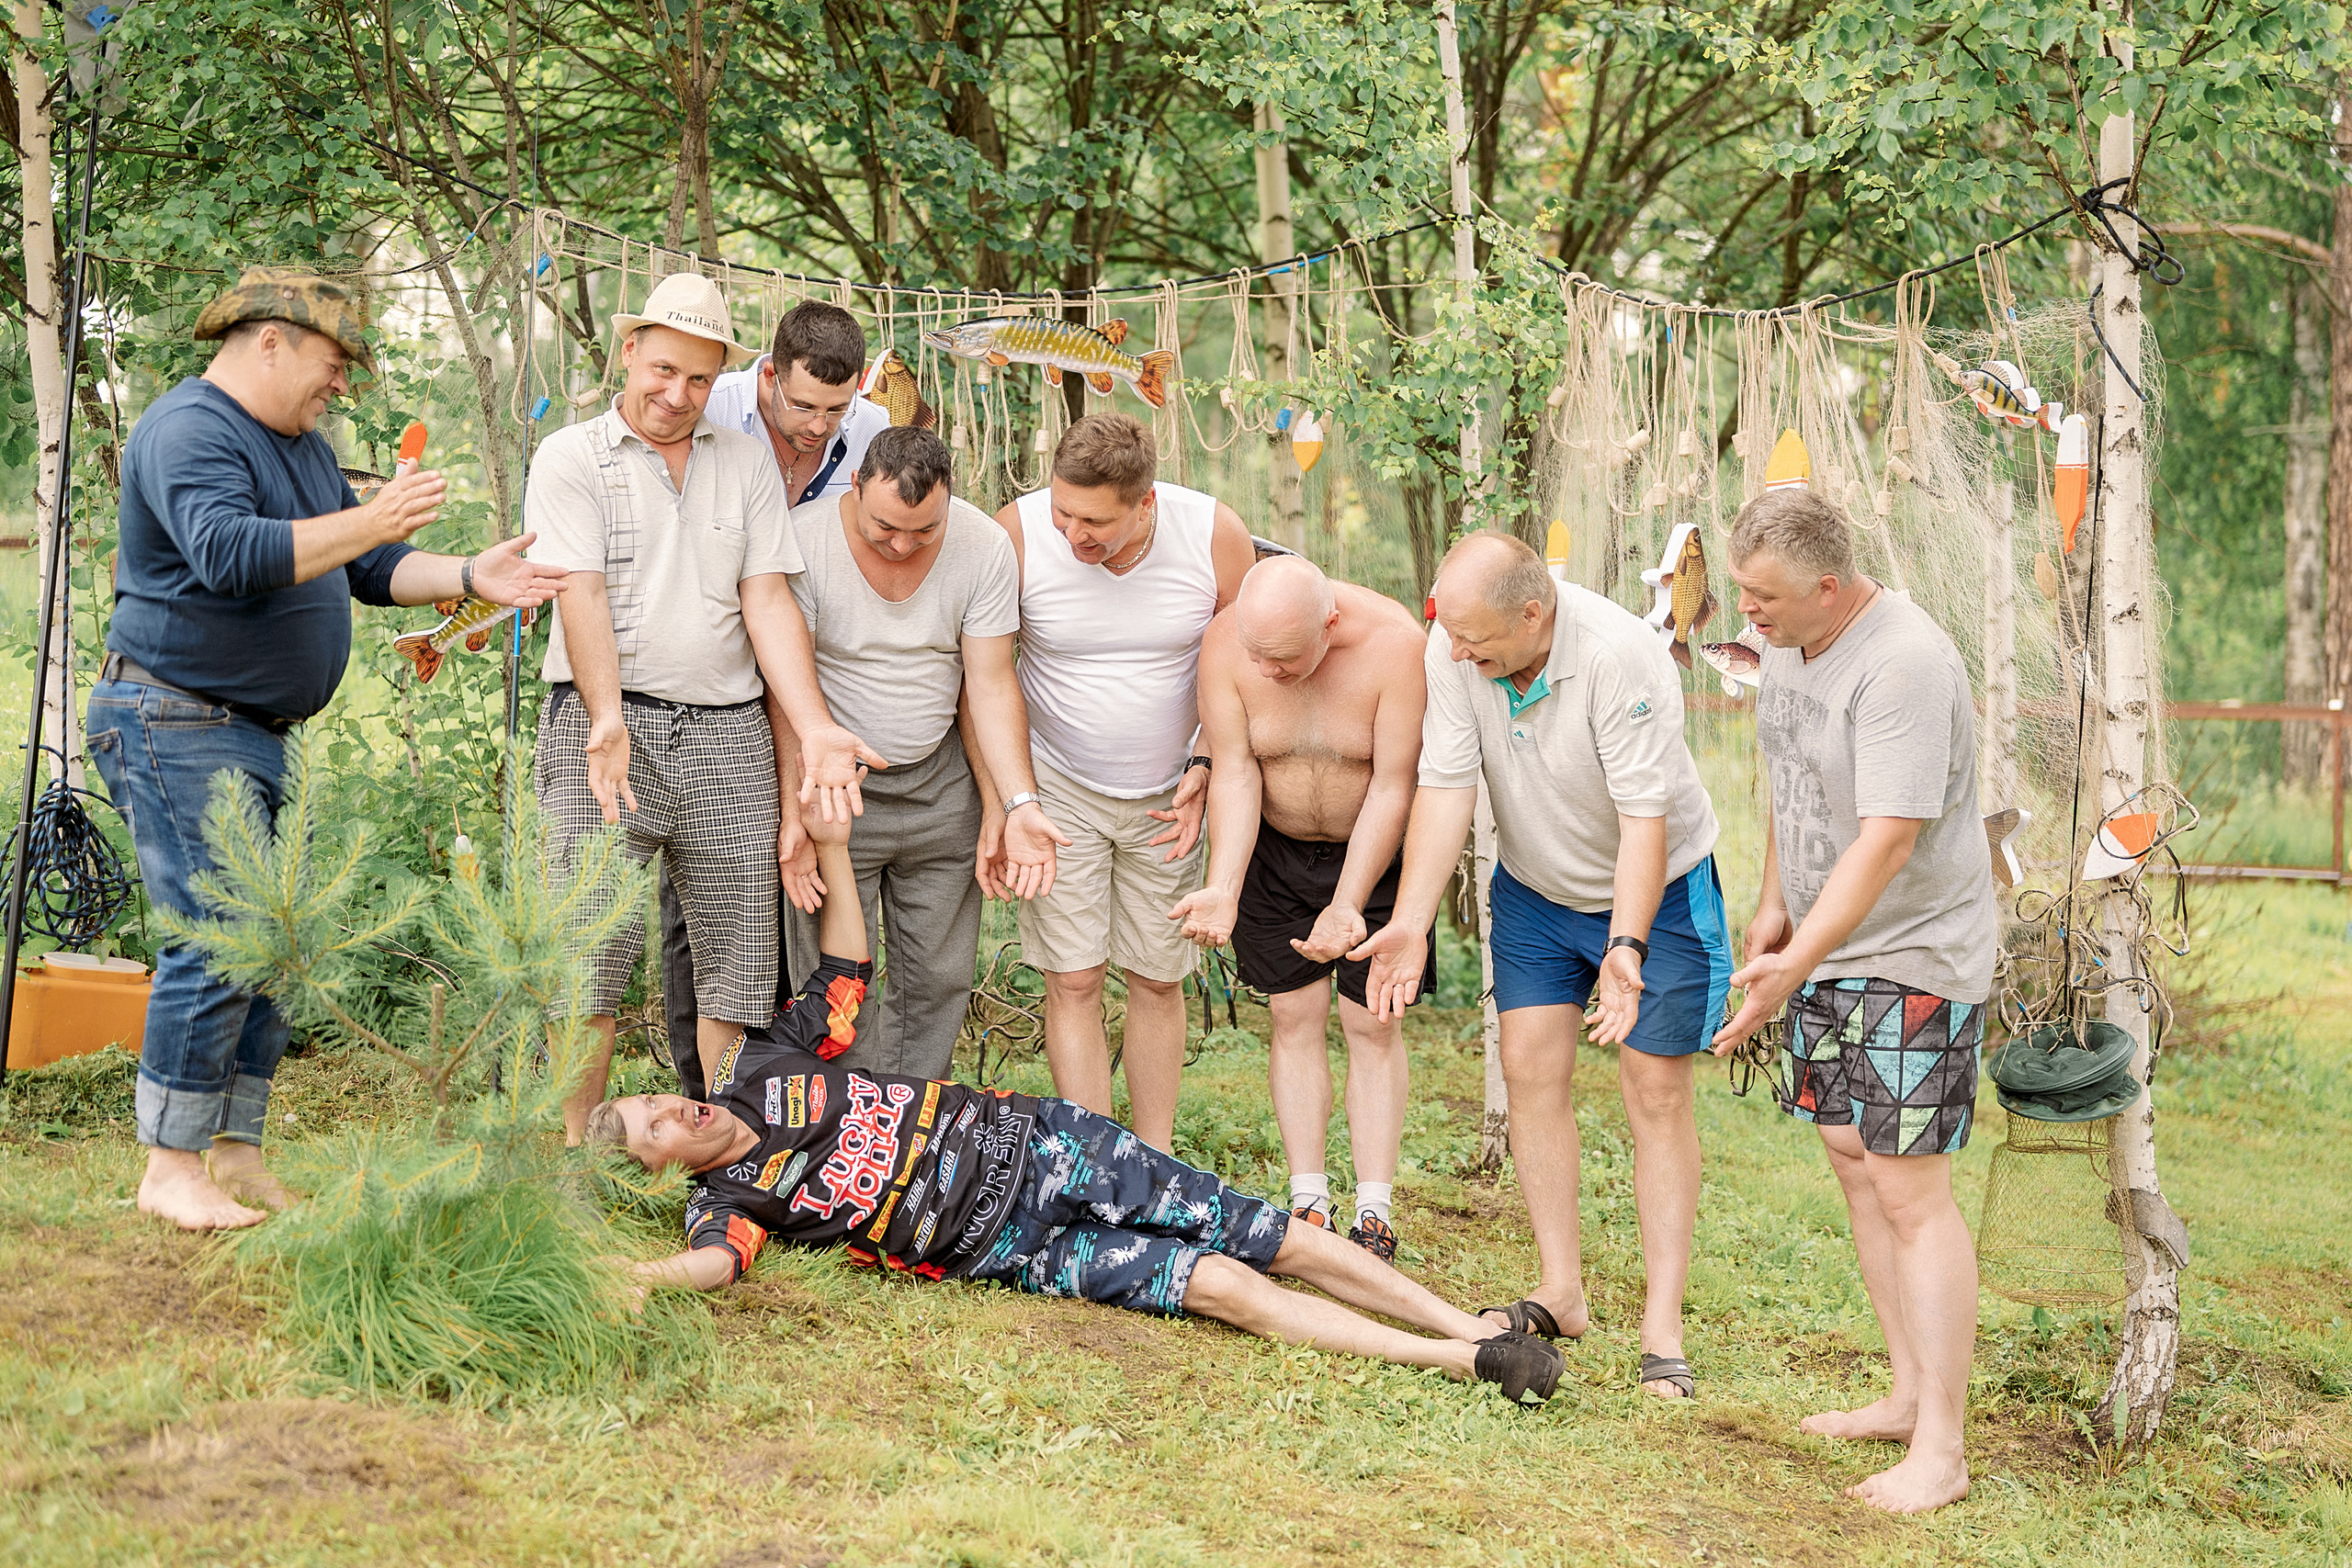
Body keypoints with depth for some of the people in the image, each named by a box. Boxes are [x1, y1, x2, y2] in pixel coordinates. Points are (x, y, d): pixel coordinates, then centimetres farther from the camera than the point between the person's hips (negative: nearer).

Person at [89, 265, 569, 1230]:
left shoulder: (299, 444, 18)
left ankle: (236, 1155, 15)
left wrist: (468, 577, 3)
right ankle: (170, 1169, -4)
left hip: (256, 732, 10)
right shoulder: (190, 432, -13)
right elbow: (229, 554, -30)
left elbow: (369, 571, 20)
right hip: (178, 723, -10)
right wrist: (367, 524, -33)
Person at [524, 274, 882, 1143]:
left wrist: (815, 726, -6)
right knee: (589, 949, -7)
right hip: (609, 723, -3)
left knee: (741, 955, 3)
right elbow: (582, 595, -8)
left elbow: (768, 600, 8)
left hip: (730, 735, 4)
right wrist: (608, 718, -23)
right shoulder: (571, 459, 4)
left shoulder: (747, 461, 15)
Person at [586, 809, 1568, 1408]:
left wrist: (832, 850, 3)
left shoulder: (762, 1065, 8)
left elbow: (846, 969, 14)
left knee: (1266, 1238, -4)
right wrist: (617, 1279, -44)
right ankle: (1459, 1362, -17)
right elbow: (715, 1262, -25)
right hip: (1009, 1246, -4)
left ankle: (1474, 1321, 3)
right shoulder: (729, 1197, -4)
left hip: (1028, 1139, 4)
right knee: (1225, 1288, -17)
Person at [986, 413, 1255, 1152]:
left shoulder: (1217, 536, -15)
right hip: (1058, 787, -1)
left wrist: (1206, 767, -8)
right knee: (1074, 981, -6)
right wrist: (1000, 801, -10)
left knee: (1158, 980, 7)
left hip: (1167, 795, 2)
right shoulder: (1018, 532, -18)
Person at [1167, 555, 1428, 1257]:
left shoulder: (1393, 644, -30)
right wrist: (1223, 889, -28)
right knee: (1294, 1013, 2)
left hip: (1375, 850, -2)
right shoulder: (1226, 642, -22)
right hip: (1274, 849, 2)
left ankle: (1374, 1213, 3)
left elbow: (1392, 789, -25)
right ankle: (1309, 1203, 8)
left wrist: (1347, 906, -28)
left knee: (1371, 1021, -2)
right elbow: (1234, 773, -17)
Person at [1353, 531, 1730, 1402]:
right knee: (1531, 1068, -1)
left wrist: (1626, 947, -42)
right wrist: (1410, 922, -26)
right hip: (1535, 889, 5)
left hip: (1653, 888, -4)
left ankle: (1662, 1325, -4)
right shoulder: (1454, 648, -19)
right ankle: (1562, 1293, 9)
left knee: (1656, 1090, -5)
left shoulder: (1621, 657, -33)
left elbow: (1644, 819, -33)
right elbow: (1446, 786, -18)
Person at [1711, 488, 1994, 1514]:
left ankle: (1940, 1450, -5)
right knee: (1853, 1160, 12)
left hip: (1914, 957, -9)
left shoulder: (1904, 665, -25)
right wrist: (1774, 907, 17)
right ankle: (1909, 1396, 23)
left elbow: (1886, 841, -30)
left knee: (1908, 1189, -10)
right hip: (1826, 946, 9)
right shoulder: (1790, 643, 4)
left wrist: (1796, 963, -34)